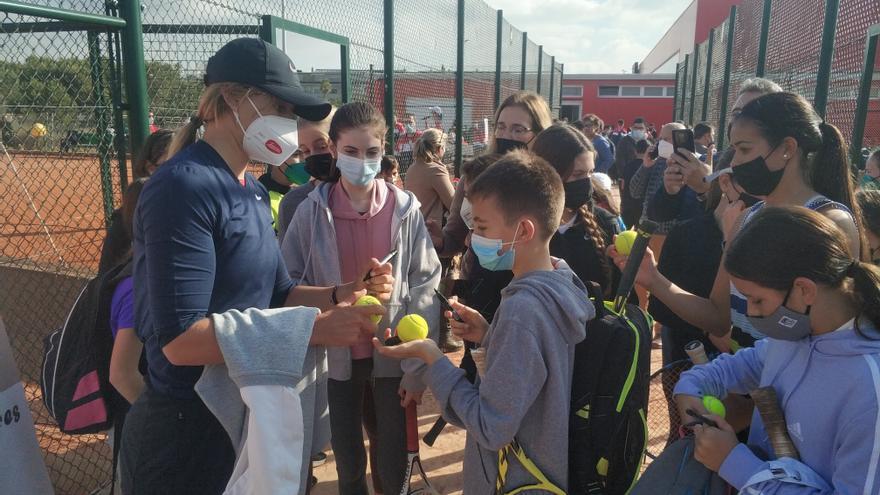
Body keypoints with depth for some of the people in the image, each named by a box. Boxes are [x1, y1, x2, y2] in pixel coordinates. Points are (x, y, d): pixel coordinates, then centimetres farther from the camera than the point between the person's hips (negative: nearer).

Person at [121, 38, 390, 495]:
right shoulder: (184, 187, -22)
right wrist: (316, 329, -27)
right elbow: (180, 338, -27)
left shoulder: (251, 189, 6)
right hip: (188, 429, -8)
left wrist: (344, 294, -9)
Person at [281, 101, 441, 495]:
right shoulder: (311, 211, -7)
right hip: (336, 359, 1)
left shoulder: (405, 209, -7)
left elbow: (425, 286, -7)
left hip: (392, 358, 0)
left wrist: (418, 366, -9)